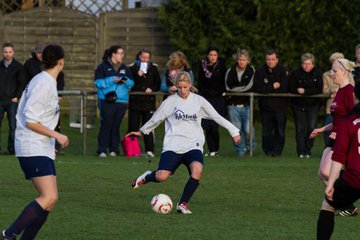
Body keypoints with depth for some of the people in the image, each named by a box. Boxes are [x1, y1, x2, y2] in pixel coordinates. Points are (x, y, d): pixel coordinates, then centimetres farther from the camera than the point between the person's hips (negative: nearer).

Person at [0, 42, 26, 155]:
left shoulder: (18, 67, 3)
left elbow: (22, 83, 0)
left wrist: (17, 97, -8)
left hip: (12, 101, -3)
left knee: (13, 125, -2)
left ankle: (11, 148, 1)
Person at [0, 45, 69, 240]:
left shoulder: (46, 82, 15)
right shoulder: (43, 84, -15)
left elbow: (30, 116, 21)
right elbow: (30, 121, -19)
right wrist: (56, 135, -15)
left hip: (42, 150, 10)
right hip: (33, 150, -10)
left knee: (50, 199, 5)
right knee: (49, 198, -20)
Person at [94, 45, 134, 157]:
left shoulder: (125, 68, 16)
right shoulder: (103, 67, 2)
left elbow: (131, 83, 15)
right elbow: (98, 82, -6)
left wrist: (126, 81, -7)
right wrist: (112, 80, -15)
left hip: (122, 101, 4)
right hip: (107, 101, -4)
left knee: (116, 126, 4)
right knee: (106, 126, -7)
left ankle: (114, 149, 9)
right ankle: (102, 150, -3)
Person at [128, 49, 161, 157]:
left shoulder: (153, 68, 8)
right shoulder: (133, 68, 4)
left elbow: (158, 84, 11)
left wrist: (152, 89, -8)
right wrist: (138, 75, -14)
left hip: (149, 101, 0)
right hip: (135, 101, 0)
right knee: (133, 126, 1)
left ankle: (149, 149, -3)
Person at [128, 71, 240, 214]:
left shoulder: (199, 101, 7)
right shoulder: (170, 101, 4)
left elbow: (217, 117, 11)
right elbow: (156, 119, 18)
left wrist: (233, 131, 8)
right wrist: (142, 131, 27)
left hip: (193, 146, 1)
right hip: (173, 146, -1)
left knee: (197, 170, -29)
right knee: (162, 176, -18)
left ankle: (183, 204, -12)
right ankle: (147, 177, 21)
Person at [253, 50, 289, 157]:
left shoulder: (283, 71, -6)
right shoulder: (260, 71, -2)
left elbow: (284, 88, -16)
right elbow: (257, 88, -12)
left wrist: (267, 89, -10)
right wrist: (273, 87, -15)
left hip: (280, 107, -1)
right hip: (265, 106, 1)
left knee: (280, 131, 1)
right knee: (266, 130, 5)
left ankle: (277, 150, 9)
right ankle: (268, 151, 14)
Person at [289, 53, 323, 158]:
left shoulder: (318, 73, -4)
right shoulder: (296, 73, -3)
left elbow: (319, 90, -12)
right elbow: (291, 89, -5)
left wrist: (305, 91, -19)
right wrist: (298, 91, -19)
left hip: (313, 105, 0)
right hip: (298, 105, 0)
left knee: (311, 128, -8)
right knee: (300, 128, -2)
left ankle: (308, 151, 2)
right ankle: (300, 152, 2)